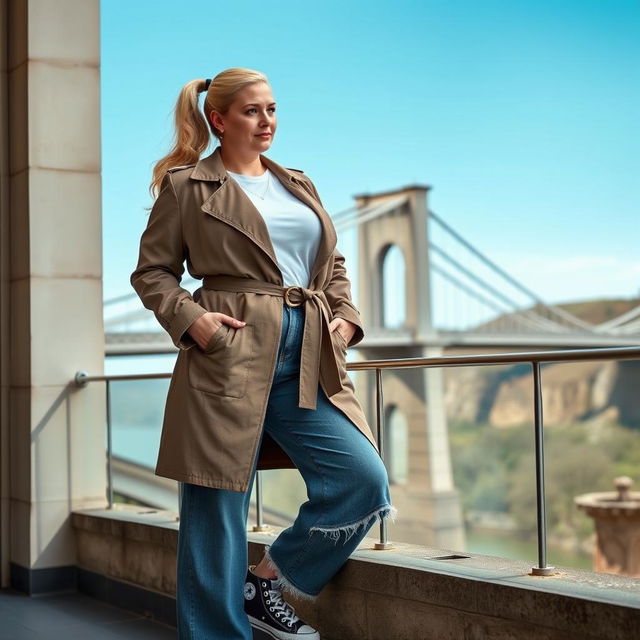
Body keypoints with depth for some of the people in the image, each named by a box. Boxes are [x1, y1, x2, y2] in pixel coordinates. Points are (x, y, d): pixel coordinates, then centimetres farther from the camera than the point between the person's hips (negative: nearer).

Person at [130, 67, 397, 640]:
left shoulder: (298, 185, 21)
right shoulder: (186, 185, 5)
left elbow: (334, 265, 25)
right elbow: (151, 272, 4)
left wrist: (347, 317, 7)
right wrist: (190, 318, -13)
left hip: (306, 359, 5)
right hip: (229, 355, -5)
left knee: (365, 480, -5)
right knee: (217, 511, -1)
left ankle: (266, 582, 13)